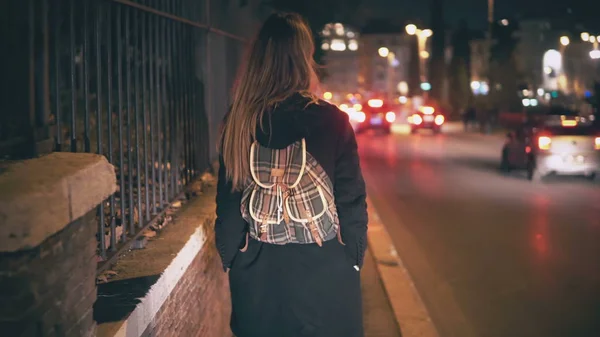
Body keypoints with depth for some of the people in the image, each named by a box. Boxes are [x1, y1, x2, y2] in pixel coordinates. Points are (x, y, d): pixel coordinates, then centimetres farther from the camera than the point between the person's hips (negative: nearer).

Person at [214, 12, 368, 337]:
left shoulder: (238, 122, -5)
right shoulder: (331, 120, -13)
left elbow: (227, 200, 1)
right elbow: (351, 200, -9)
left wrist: (231, 258, 13)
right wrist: (354, 256, 5)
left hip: (257, 274, 2)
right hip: (324, 273, -2)